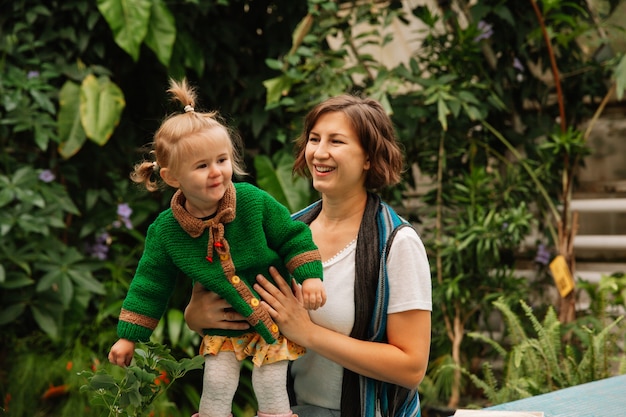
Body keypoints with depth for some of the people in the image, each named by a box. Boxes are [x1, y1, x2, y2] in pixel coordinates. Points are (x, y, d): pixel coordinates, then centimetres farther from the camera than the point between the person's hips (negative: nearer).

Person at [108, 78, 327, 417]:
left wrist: (310, 276, -17)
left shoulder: (254, 202, -18)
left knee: (270, 387, -1)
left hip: (273, 315, -1)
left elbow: (292, 237, -6)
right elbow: (150, 285, -2)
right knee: (216, 387, 1)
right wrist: (128, 337, 0)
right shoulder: (165, 231, -13)